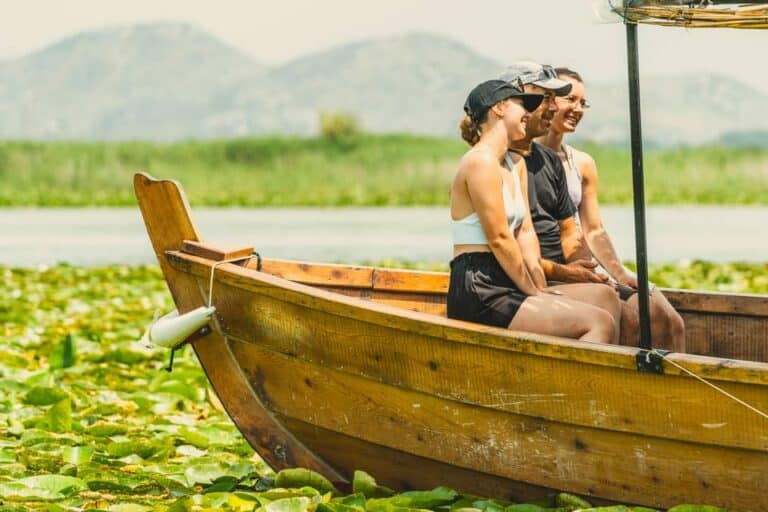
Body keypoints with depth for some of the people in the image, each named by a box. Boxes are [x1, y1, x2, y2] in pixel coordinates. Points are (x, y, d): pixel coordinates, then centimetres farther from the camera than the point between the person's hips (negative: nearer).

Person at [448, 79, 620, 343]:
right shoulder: (481, 161, -10)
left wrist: (540, 288, 2)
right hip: (479, 292, -10)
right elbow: (498, 239, -13)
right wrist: (532, 292, -7)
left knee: (604, 297, 3)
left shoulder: (516, 164, 21)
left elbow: (525, 232, 15)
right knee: (600, 323, -18)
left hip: (503, 285, 10)